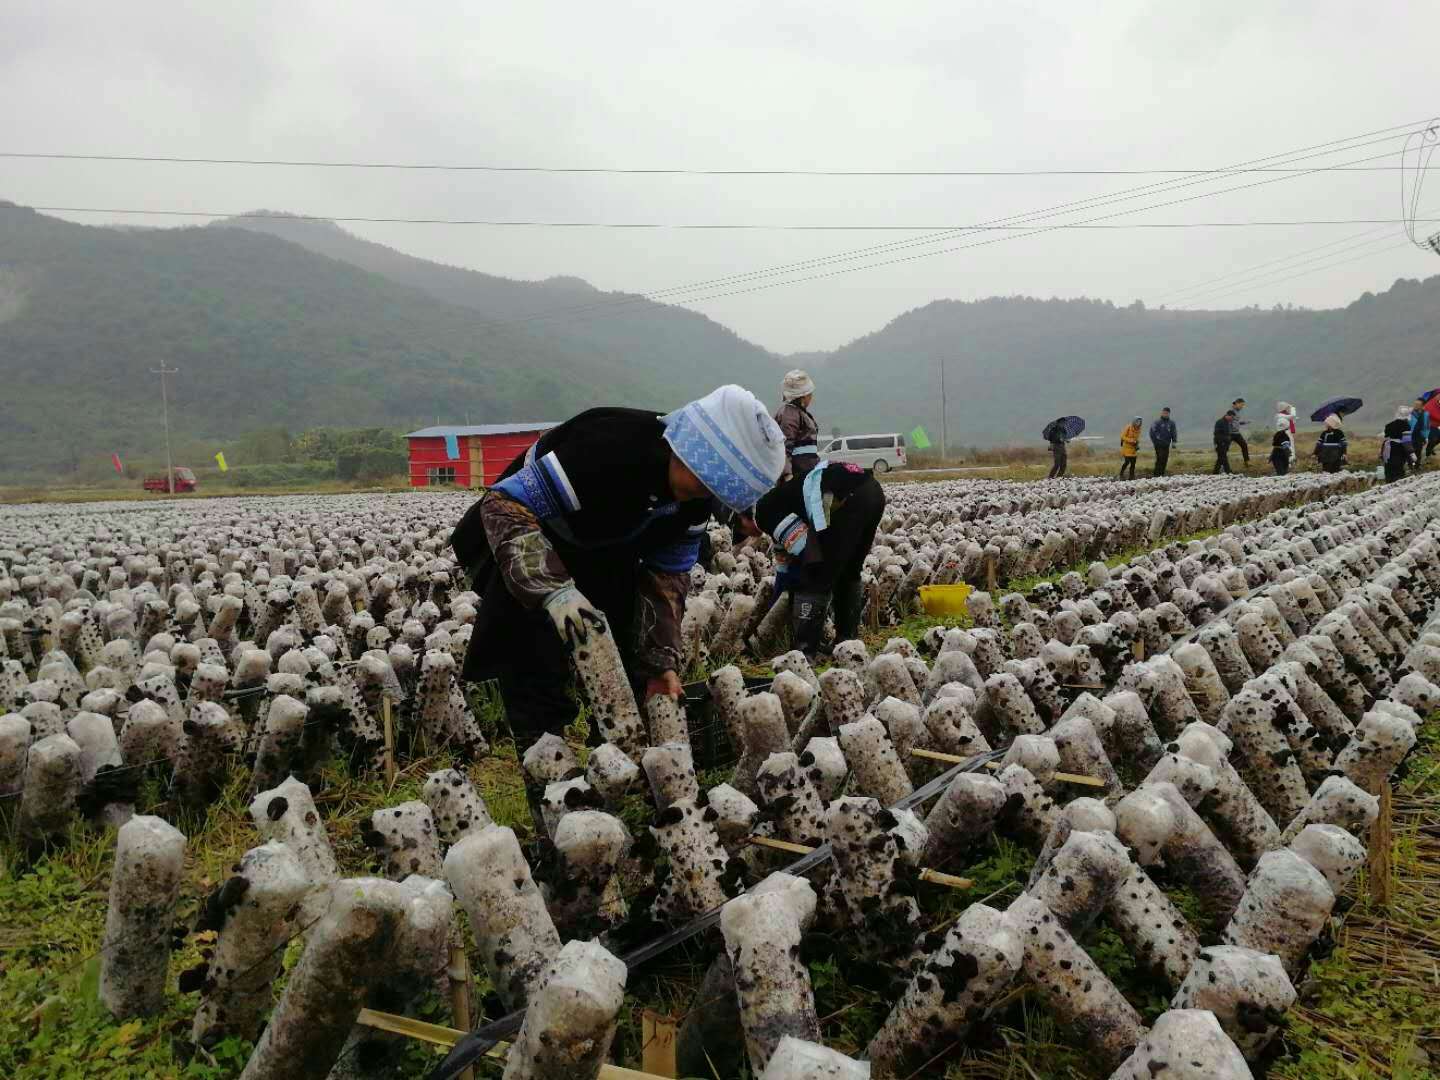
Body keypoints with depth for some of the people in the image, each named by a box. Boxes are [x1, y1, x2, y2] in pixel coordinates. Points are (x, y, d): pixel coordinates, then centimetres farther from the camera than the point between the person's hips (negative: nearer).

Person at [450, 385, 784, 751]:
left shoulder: (693, 500, -13)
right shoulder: (608, 445, -37)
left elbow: (665, 578, -5)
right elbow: (505, 505, -37)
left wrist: (661, 662, -16)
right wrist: (555, 591, -48)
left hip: (601, 560, 6)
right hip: (526, 547, -6)